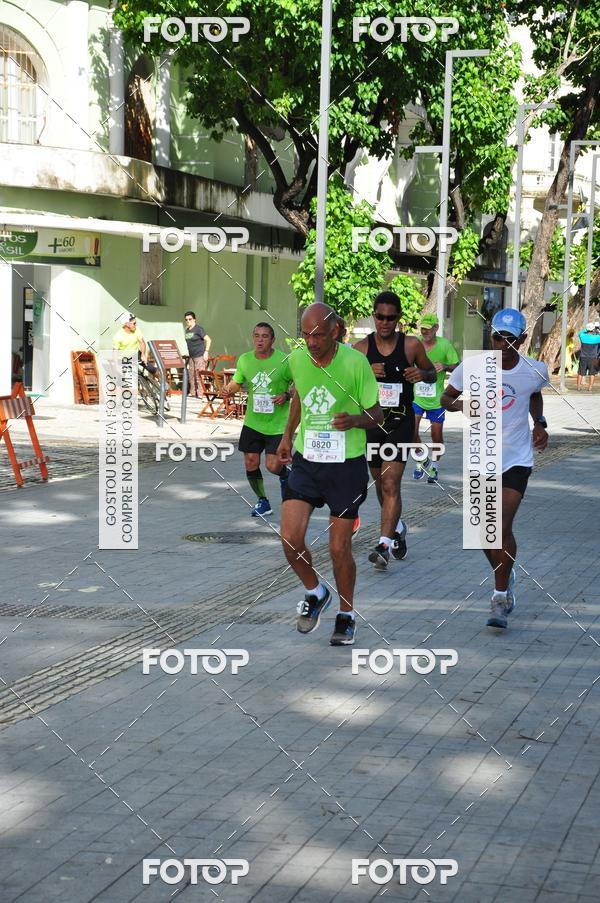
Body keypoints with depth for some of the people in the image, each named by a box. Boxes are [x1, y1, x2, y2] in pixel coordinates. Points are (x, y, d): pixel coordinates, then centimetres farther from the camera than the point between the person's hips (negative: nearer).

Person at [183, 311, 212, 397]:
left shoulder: (198, 329, -8)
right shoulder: (187, 330, 13)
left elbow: (208, 340, -9)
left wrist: (206, 352, -15)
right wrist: (187, 354, 19)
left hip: (200, 356, -8)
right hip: (191, 356, 8)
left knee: (199, 376, -9)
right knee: (191, 376, 9)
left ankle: (200, 394, -7)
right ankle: (192, 393, 16)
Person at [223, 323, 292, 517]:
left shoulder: (284, 361, -10)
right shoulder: (244, 360, 1)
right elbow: (238, 381, 16)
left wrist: (286, 395, -17)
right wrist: (229, 389, -6)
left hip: (277, 424, -4)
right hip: (252, 422, 4)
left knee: (273, 466, -9)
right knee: (251, 463, 3)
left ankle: (285, 475, 29)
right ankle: (262, 502, 24)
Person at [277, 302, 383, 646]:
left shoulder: (355, 362, -13)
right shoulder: (297, 359, -1)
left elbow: (377, 414, -4)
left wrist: (353, 420, -24)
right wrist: (288, 435, 26)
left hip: (347, 466, -3)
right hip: (305, 462, 3)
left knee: (340, 547, 2)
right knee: (290, 539, -8)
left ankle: (347, 615, 24)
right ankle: (315, 592, 21)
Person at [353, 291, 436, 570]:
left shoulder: (411, 345, -4)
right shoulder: (361, 348, -2)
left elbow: (432, 373, 11)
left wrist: (423, 374, -13)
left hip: (401, 423, -3)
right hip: (371, 421, 3)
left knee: (390, 484, -15)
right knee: (380, 483, 18)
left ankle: (385, 545, -18)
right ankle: (397, 528, 43)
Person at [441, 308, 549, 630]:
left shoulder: (535, 371, -7)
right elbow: (445, 396, 1)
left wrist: (540, 423, 0)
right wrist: (458, 403, -20)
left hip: (517, 459, -2)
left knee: (503, 527, -13)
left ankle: (501, 598, -1)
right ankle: (506, 577, 39)